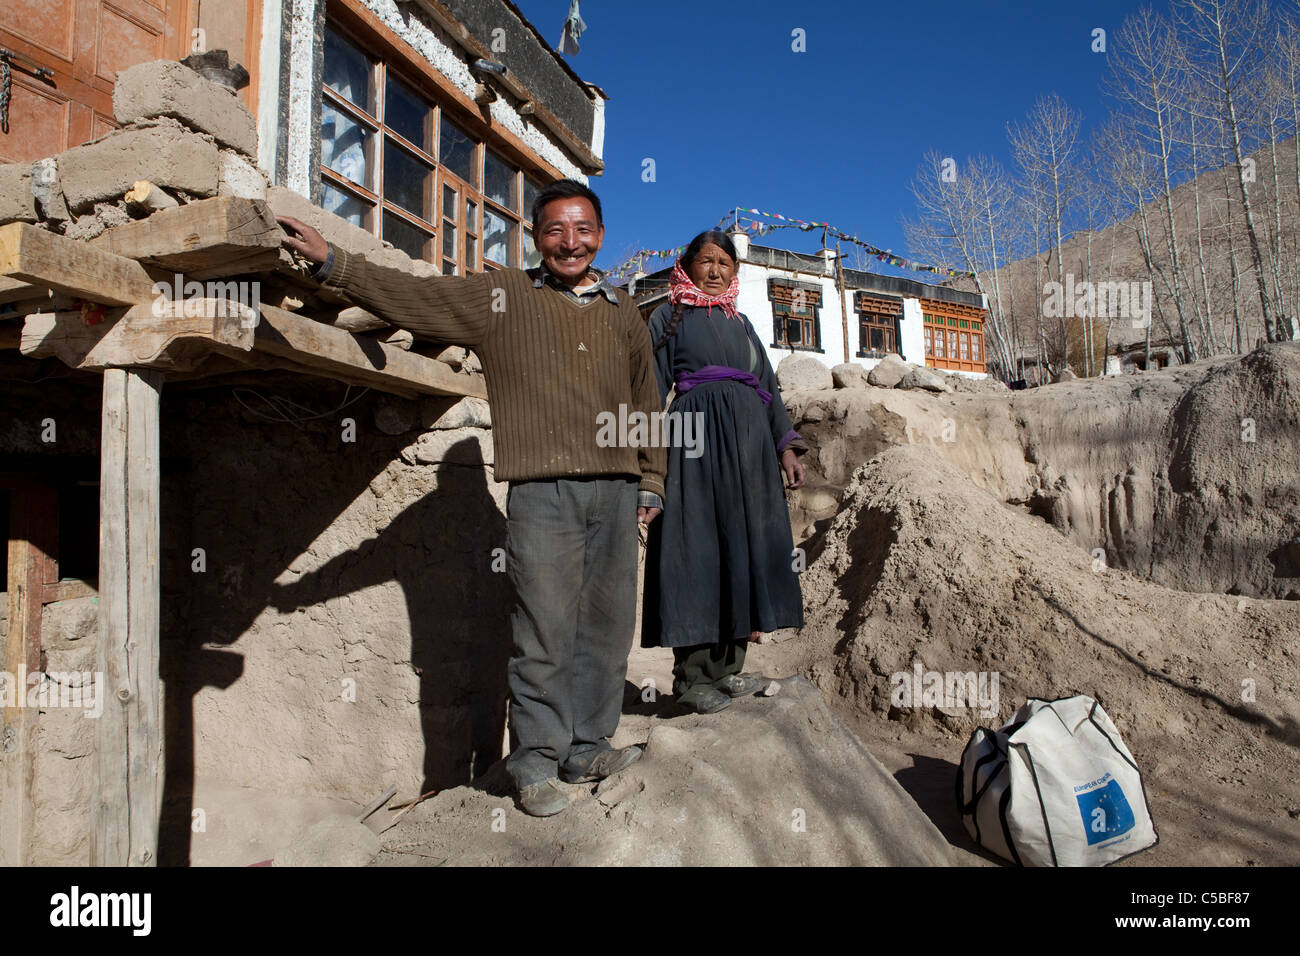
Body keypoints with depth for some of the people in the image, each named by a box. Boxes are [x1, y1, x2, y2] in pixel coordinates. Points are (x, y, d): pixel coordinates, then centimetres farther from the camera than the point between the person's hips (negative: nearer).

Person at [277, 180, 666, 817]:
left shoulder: (624, 314, 18)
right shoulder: (499, 298, 9)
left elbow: (645, 405, 22)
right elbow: (409, 295, 6)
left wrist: (650, 483, 19)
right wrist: (332, 262, -3)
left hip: (616, 491, 4)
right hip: (542, 490, -3)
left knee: (607, 625, 7)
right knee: (544, 630, -4)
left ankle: (587, 748, 22)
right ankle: (536, 763, 11)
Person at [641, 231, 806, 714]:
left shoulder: (741, 323, 23)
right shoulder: (669, 317, 9)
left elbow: (768, 385, 20)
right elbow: (653, 388, 0)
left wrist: (785, 446, 9)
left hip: (749, 442, 5)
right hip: (697, 440, -5)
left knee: (743, 545, 3)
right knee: (697, 547, -7)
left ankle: (728, 668, 11)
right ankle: (692, 675, -1)